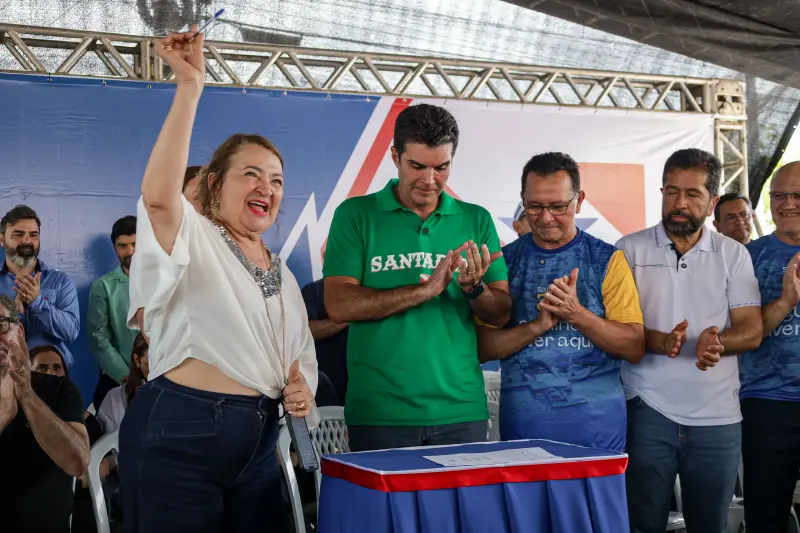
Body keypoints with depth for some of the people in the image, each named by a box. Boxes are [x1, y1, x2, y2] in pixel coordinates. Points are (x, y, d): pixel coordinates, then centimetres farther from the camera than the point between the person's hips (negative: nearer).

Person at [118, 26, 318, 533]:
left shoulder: (282, 274, 18)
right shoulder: (193, 240, -5)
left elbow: (300, 355, 26)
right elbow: (158, 194, -28)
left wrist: (301, 388, 2)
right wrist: (190, 86, -32)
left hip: (257, 441, 7)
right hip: (177, 435, -7)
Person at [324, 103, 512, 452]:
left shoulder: (476, 221, 9)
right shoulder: (356, 215, 1)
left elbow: (502, 314, 7)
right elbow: (339, 306, -10)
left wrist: (474, 289, -14)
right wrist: (426, 289, -16)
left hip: (461, 410, 3)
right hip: (380, 413, -2)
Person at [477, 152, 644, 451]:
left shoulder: (607, 260, 1)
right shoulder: (505, 261, 5)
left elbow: (635, 348, -4)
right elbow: (481, 348, -1)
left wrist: (577, 314, -17)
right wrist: (538, 325, -16)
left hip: (596, 425, -1)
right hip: (522, 424, 1)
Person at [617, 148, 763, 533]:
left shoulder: (734, 255, 6)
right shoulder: (630, 250, 2)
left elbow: (752, 331, 1)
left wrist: (717, 342, -22)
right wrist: (659, 341, -22)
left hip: (718, 415, 2)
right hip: (648, 411, -1)